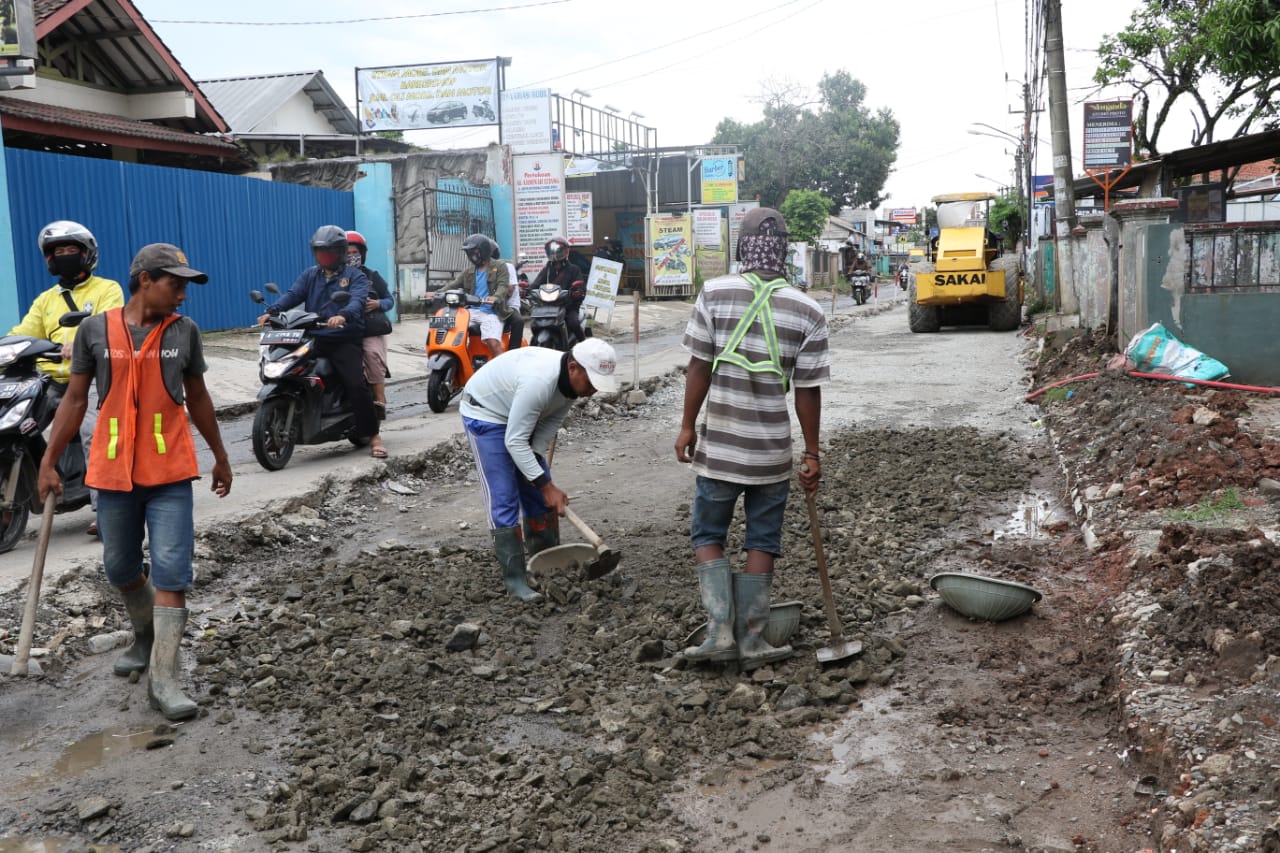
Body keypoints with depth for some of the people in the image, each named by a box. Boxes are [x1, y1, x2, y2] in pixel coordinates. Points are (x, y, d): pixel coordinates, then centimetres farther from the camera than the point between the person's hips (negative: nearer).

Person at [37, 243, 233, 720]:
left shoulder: (184, 331, 0)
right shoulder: (95, 330, -2)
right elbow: (75, 400, 4)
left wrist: (220, 457, 16)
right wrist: (48, 461, 2)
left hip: (170, 472, -1)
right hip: (112, 471, 1)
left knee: (171, 573, -7)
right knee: (120, 569, 16)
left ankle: (163, 680, -3)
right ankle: (146, 637, 43)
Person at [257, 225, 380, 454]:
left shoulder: (355, 276, 5)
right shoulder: (310, 275, 18)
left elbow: (358, 300, -15)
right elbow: (292, 294, 2)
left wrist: (343, 315, -38)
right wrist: (271, 311, -18)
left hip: (345, 341, -4)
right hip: (313, 339, 4)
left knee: (356, 385, -19)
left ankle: (372, 435, -7)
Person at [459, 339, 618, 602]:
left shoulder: (573, 380, -14)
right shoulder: (539, 381, -39)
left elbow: (550, 422, -2)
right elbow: (514, 441, -34)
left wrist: (535, 458, -14)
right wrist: (546, 486, -32)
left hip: (519, 418, 8)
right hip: (484, 413, -8)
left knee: (538, 495, 9)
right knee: (504, 499, -12)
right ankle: (514, 579, -7)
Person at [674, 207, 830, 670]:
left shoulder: (715, 293, -8)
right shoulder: (807, 311, -5)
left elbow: (699, 368, -6)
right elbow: (808, 391, -4)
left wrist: (687, 426, 5)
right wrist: (812, 454, 5)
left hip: (719, 446, -1)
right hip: (773, 451, 1)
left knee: (707, 535, 14)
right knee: (762, 542, 12)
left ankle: (720, 629, 4)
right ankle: (751, 639, 16)